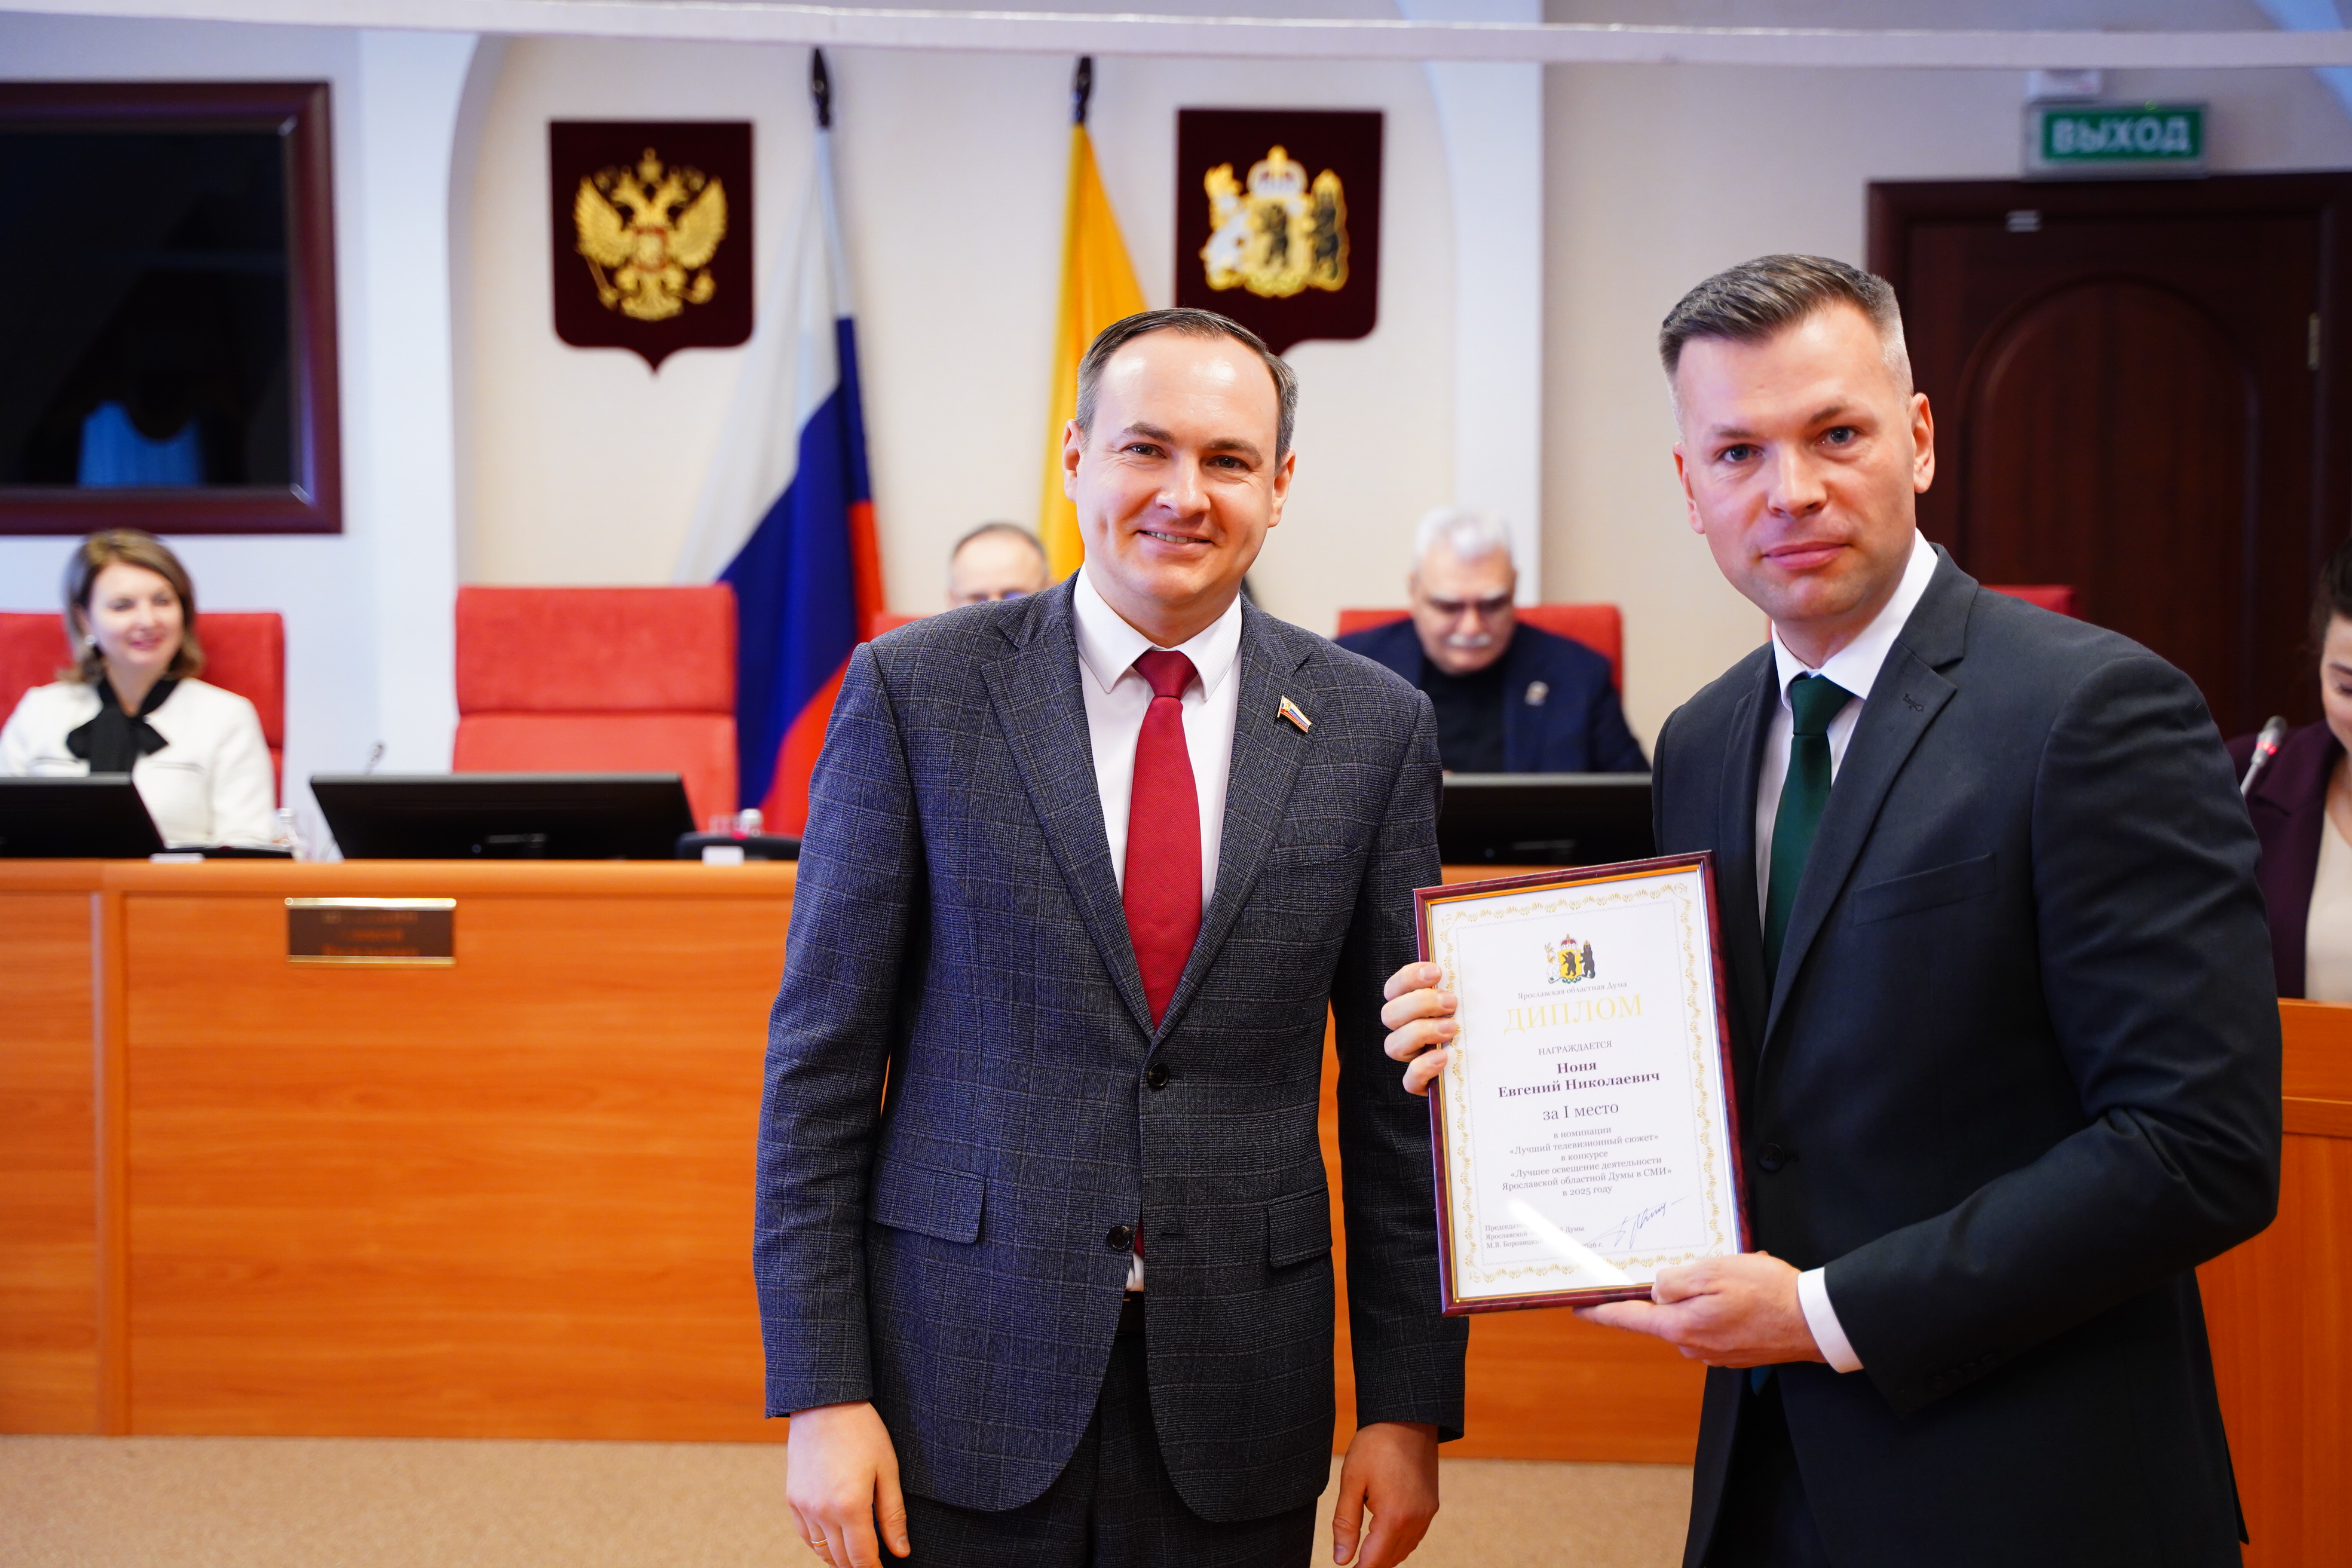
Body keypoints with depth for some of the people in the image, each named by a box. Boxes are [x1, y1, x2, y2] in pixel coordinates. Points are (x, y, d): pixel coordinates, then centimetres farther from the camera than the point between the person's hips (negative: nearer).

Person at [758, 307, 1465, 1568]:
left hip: (1237, 1402, 2)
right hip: (969, 1378, -1)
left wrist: (1410, 1403, 2)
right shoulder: (917, 692, -4)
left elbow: (1400, 1095, 4)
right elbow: (823, 1060, -4)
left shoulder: (1373, 727, 2)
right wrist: (821, 1391, -8)